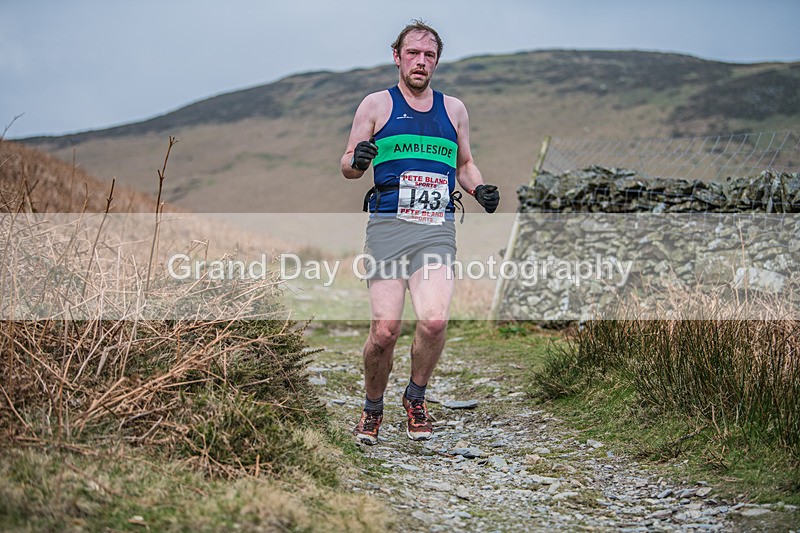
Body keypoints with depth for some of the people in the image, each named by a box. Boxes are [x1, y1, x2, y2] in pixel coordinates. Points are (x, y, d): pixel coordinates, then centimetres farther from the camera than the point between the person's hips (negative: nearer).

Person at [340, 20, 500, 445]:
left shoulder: (453, 109, 20)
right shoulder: (377, 104, 11)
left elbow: (464, 164, 30)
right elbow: (347, 167, 10)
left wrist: (480, 190, 9)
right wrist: (358, 160, -14)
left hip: (437, 230, 2)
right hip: (388, 225, -2)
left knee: (434, 321, -19)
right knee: (384, 330, -11)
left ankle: (416, 398, 7)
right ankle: (373, 409, 15)